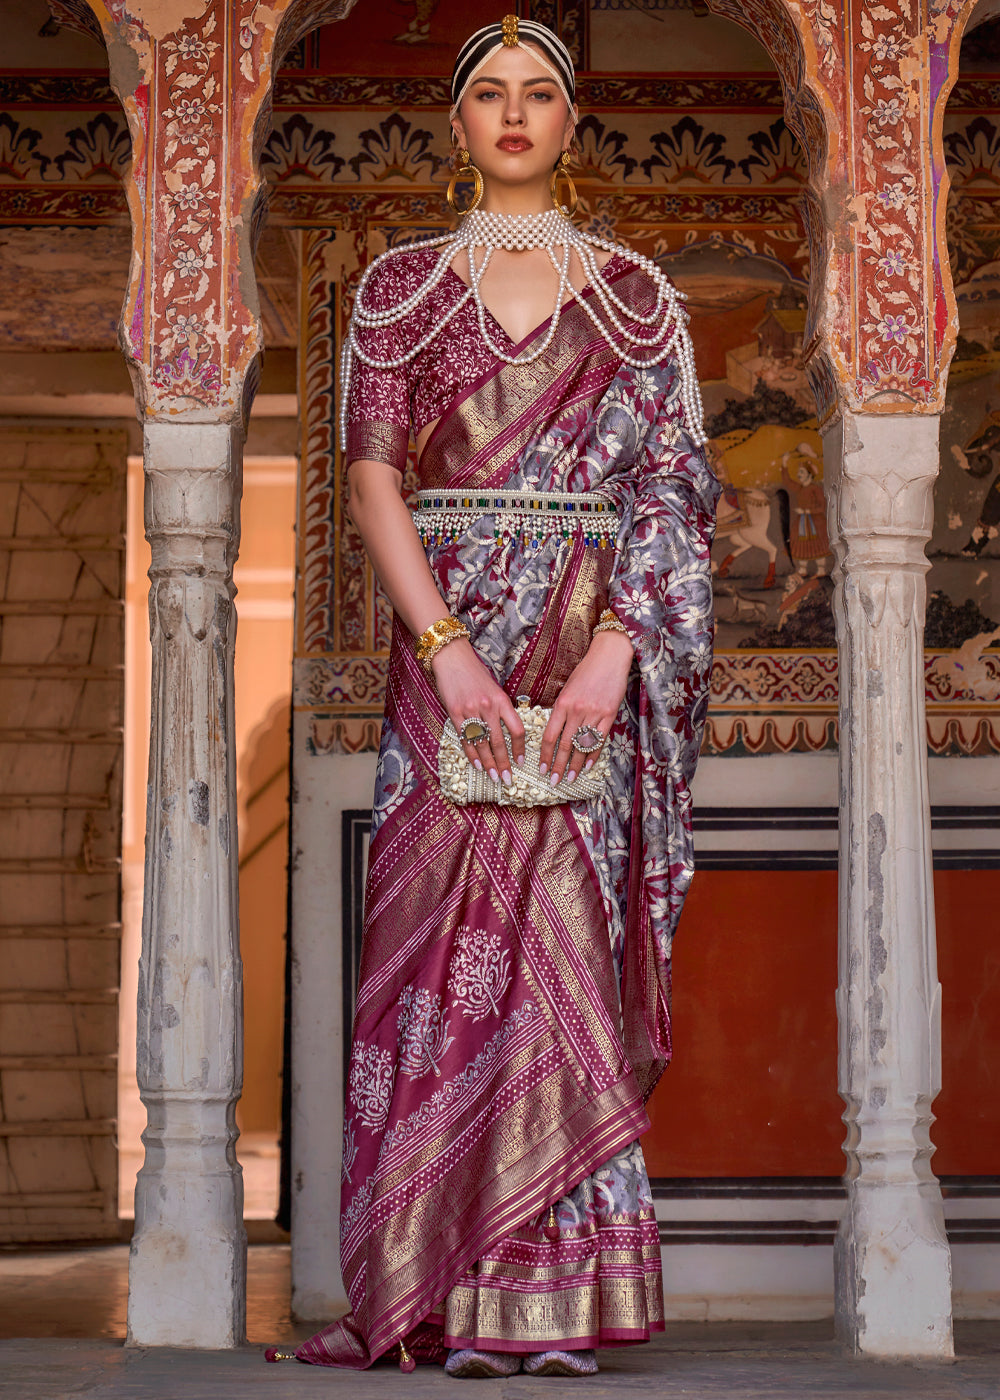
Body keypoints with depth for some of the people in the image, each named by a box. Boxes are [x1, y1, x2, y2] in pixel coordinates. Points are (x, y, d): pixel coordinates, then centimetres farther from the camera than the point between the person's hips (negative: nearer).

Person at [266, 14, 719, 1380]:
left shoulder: (635, 294, 10)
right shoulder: (399, 287, 11)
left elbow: (671, 489, 3)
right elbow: (371, 475, 1)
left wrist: (613, 651, -12)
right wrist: (445, 648, -12)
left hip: (592, 645, 0)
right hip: (448, 635, 0)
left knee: (564, 941, -6)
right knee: (443, 938, -5)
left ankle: (543, 1306, -4)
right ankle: (428, 1295, -1)